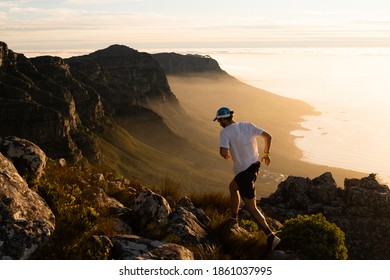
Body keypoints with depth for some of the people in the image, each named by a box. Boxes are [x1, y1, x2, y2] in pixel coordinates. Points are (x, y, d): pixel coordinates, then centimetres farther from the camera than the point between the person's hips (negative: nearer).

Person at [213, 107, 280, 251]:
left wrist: (226, 155, -3)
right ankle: (234, 219, 42)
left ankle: (271, 236, -6)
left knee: (251, 208, 0)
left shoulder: (225, 132, -15)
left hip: (244, 172, -8)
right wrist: (266, 154, 17)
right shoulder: (248, 125, 1)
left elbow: (224, 152, -27)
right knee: (232, 186, 31)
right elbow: (268, 136, 3)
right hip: (254, 165, 8)